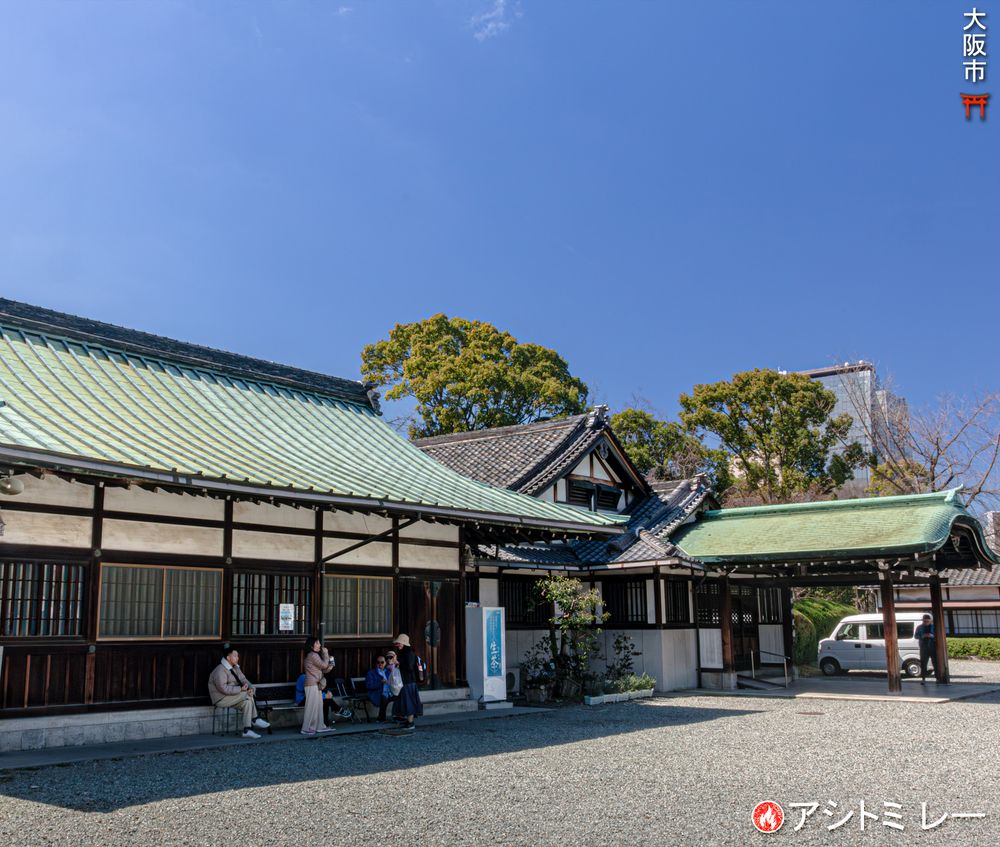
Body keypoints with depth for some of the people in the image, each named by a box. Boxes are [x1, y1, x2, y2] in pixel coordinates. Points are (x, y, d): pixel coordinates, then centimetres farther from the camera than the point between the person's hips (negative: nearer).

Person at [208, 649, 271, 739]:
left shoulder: (235, 668, 11)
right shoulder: (220, 670, -19)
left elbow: (243, 680, 6)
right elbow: (224, 688, -27)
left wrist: (250, 688, -16)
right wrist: (241, 689, -28)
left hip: (233, 697, 9)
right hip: (221, 699, -9)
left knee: (247, 702, -14)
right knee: (247, 694, -23)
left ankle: (247, 731, -13)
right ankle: (255, 720, -17)